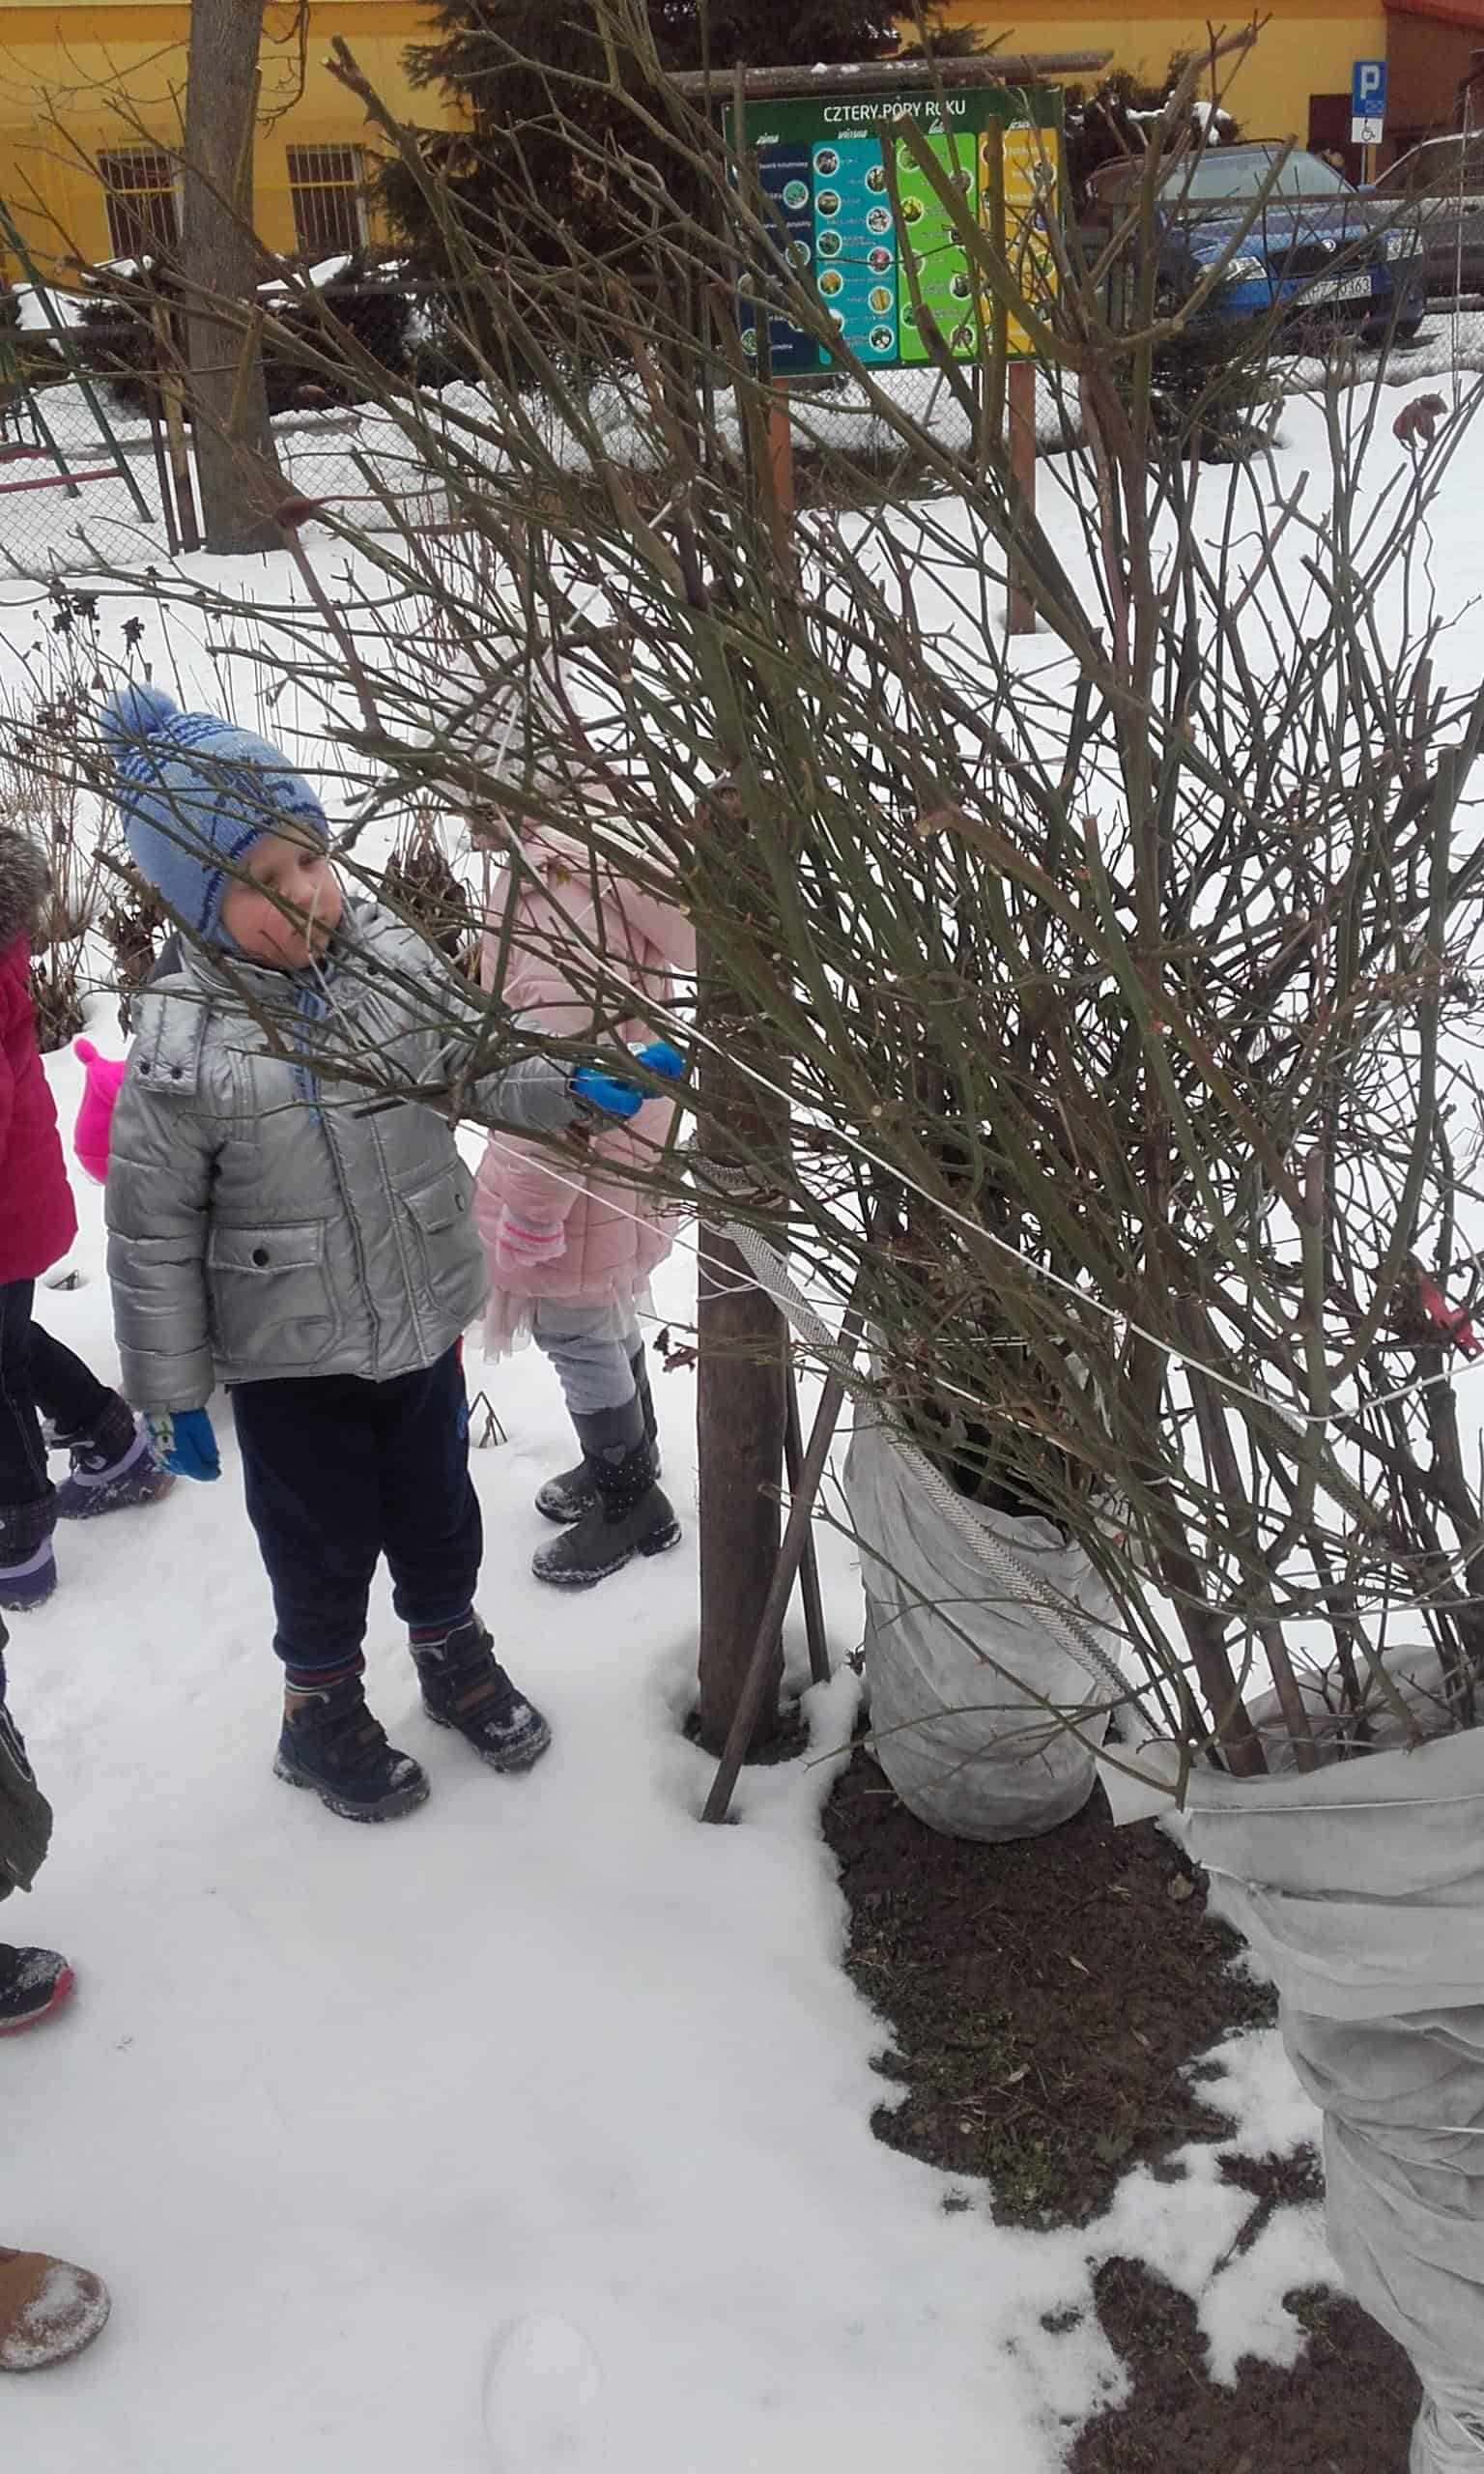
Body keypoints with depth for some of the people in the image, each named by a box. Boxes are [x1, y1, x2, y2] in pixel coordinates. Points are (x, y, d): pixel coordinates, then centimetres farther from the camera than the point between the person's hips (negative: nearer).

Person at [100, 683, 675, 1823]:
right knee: (323, 1538, 15)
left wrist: (575, 1092, -22)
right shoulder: (180, 1045, -20)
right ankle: (322, 1707, 41)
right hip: (287, 1355, -3)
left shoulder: (387, 953, -11)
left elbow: (483, 1056, -1)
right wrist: (171, 1394, -8)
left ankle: (455, 1656, 48)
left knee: (438, 1508, 22)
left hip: (424, 1317, 4)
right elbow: (157, 1237, -13)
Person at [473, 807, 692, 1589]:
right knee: (605, 1319, 26)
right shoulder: (608, 840, -2)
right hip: (621, 1145, 9)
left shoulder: (551, 882, -30)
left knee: (578, 1335, 11)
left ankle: (632, 1505, 30)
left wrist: (529, 1213, -23)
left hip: (575, 1167, -9)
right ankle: (623, 1467, 47)